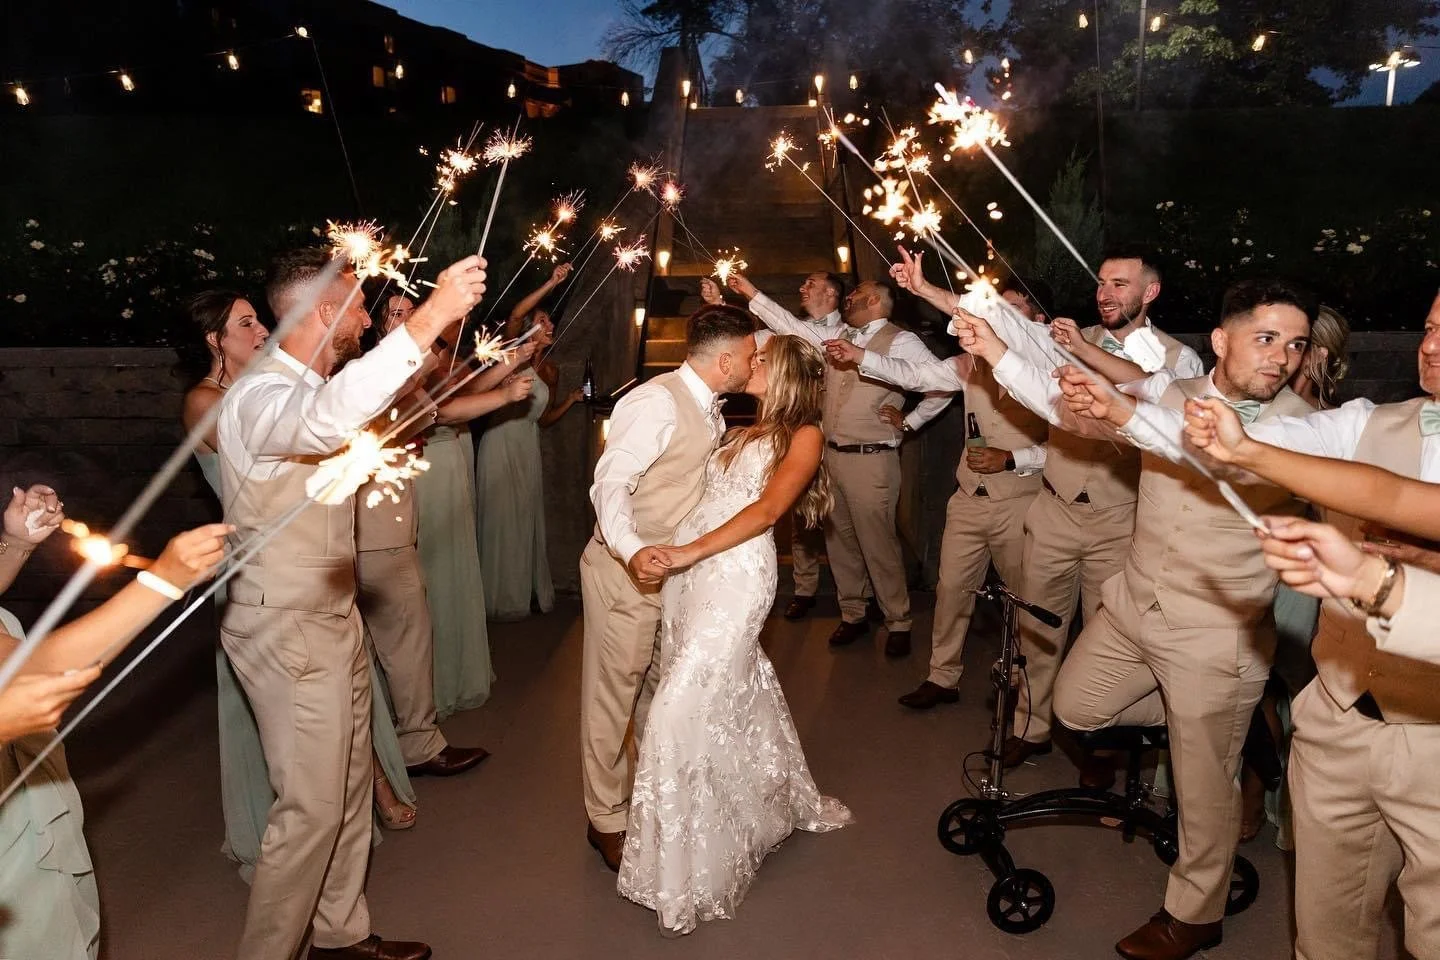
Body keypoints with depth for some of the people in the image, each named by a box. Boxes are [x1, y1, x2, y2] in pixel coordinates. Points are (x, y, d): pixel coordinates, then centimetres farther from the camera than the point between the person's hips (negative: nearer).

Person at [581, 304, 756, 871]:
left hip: (672, 566, 9)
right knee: (613, 692, 4)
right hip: (626, 568, -9)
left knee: (661, 687, 20)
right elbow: (610, 483, -29)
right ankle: (607, 820, 21)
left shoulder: (709, 410, 8)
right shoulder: (657, 401, -21)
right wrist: (633, 551, -43)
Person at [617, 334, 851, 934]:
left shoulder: (804, 435, 0)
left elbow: (767, 509, -14)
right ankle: (781, 803, 35)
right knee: (736, 692, 14)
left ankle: (684, 869, 5)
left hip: (735, 574, -8)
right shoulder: (746, 434, 24)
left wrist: (692, 551, -22)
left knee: (682, 709, -10)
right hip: (688, 570, 8)